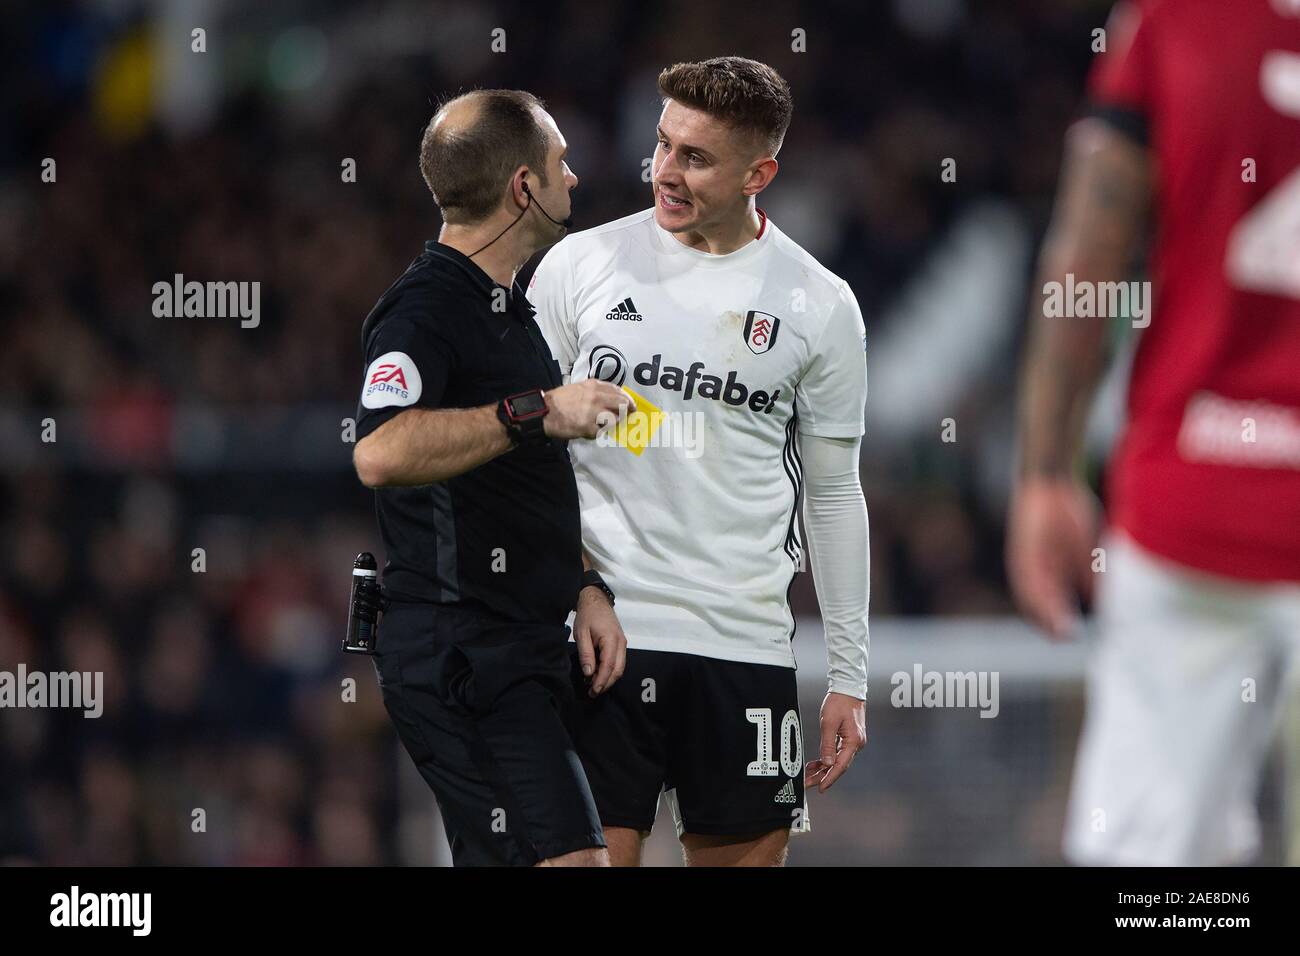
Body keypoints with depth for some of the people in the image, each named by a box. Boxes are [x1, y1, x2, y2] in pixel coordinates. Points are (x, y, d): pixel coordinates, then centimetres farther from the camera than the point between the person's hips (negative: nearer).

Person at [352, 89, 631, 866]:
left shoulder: (508, 308, 20)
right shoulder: (427, 309, -13)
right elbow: (381, 453, -33)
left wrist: (584, 590, 12)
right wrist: (535, 413, -30)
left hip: (520, 654, 10)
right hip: (464, 656, -10)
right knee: (573, 859, -17)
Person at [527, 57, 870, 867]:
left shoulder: (820, 305, 4)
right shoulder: (581, 265, 2)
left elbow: (834, 495, 11)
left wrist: (851, 677, 8)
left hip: (746, 644, 1)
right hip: (599, 626, -1)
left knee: (749, 853, 3)